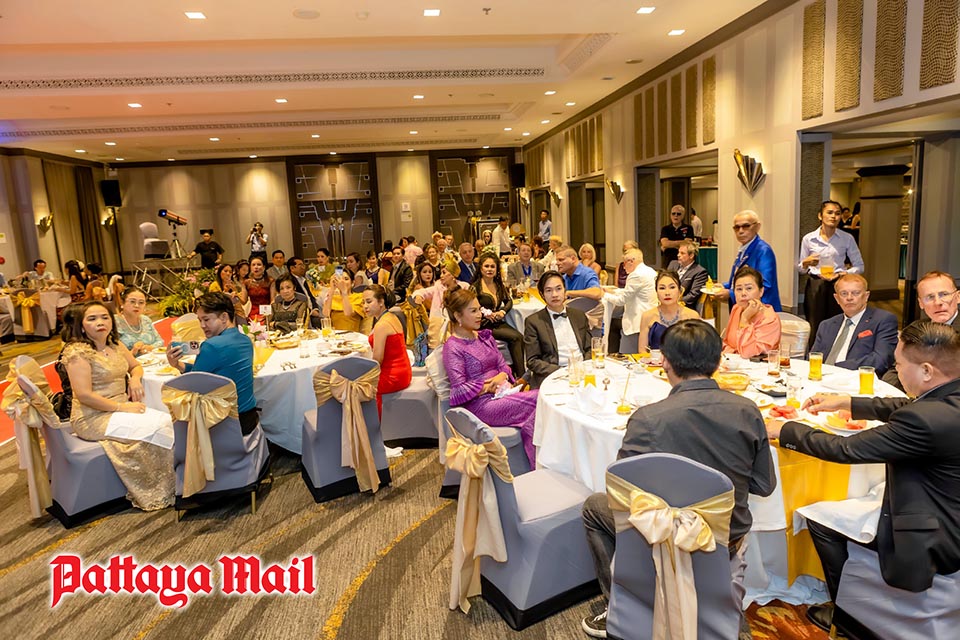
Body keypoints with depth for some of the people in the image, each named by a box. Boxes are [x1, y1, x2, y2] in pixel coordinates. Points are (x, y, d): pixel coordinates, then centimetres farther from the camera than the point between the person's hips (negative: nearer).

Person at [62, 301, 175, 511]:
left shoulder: (115, 345, 10)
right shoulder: (78, 352, -13)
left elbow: (136, 366, 23)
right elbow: (84, 395, -19)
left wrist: (135, 378, -2)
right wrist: (122, 407, -21)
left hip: (121, 408, 7)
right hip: (93, 417, -7)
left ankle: (169, 483, -7)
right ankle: (152, 494, -9)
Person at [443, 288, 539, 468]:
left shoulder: (485, 336, 16)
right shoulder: (453, 347, -7)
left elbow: (503, 365, 16)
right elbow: (459, 390, -11)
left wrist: (503, 376, -6)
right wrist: (490, 387, -14)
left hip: (502, 393, 7)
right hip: (480, 405, -7)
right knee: (538, 399, -24)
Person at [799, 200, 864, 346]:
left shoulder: (847, 238, 1)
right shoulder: (808, 239, 3)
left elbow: (859, 266, 5)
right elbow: (801, 268, 10)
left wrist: (841, 274, -12)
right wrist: (806, 263, -12)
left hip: (837, 286, 0)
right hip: (814, 286, 0)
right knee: (814, 329, 1)